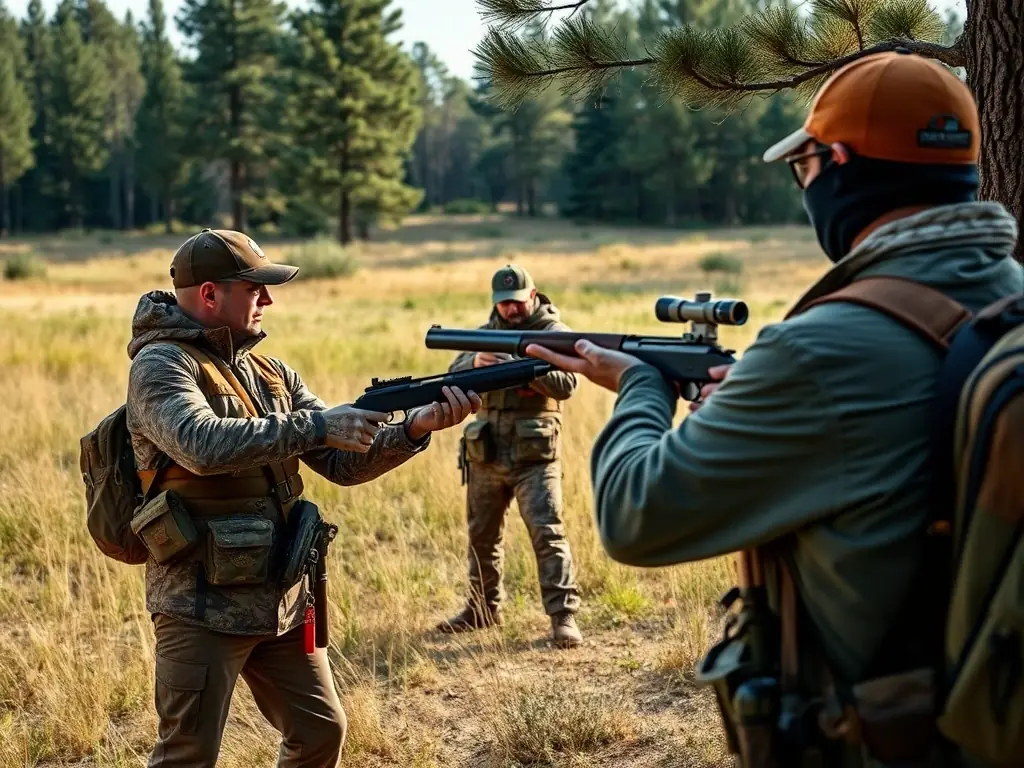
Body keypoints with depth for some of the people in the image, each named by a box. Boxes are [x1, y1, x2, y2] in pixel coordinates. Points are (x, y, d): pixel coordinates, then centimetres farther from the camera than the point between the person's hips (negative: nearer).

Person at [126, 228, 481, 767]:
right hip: (203, 606, -8)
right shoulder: (161, 365, -11)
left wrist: (416, 427, -9)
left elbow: (343, 462, 8)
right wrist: (317, 426, -27)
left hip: (282, 600, 8)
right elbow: (202, 446, -31)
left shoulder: (271, 374, 11)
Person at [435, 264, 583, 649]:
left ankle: (564, 615, -12)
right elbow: (454, 376, -1)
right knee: (482, 535, 15)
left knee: (547, 531, -13)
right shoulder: (486, 332, 11)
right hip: (486, 454, 5)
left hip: (534, 454, -5)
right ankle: (484, 608, 30)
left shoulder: (555, 332, -2)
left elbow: (565, 385, -16)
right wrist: (476, 361, -23)